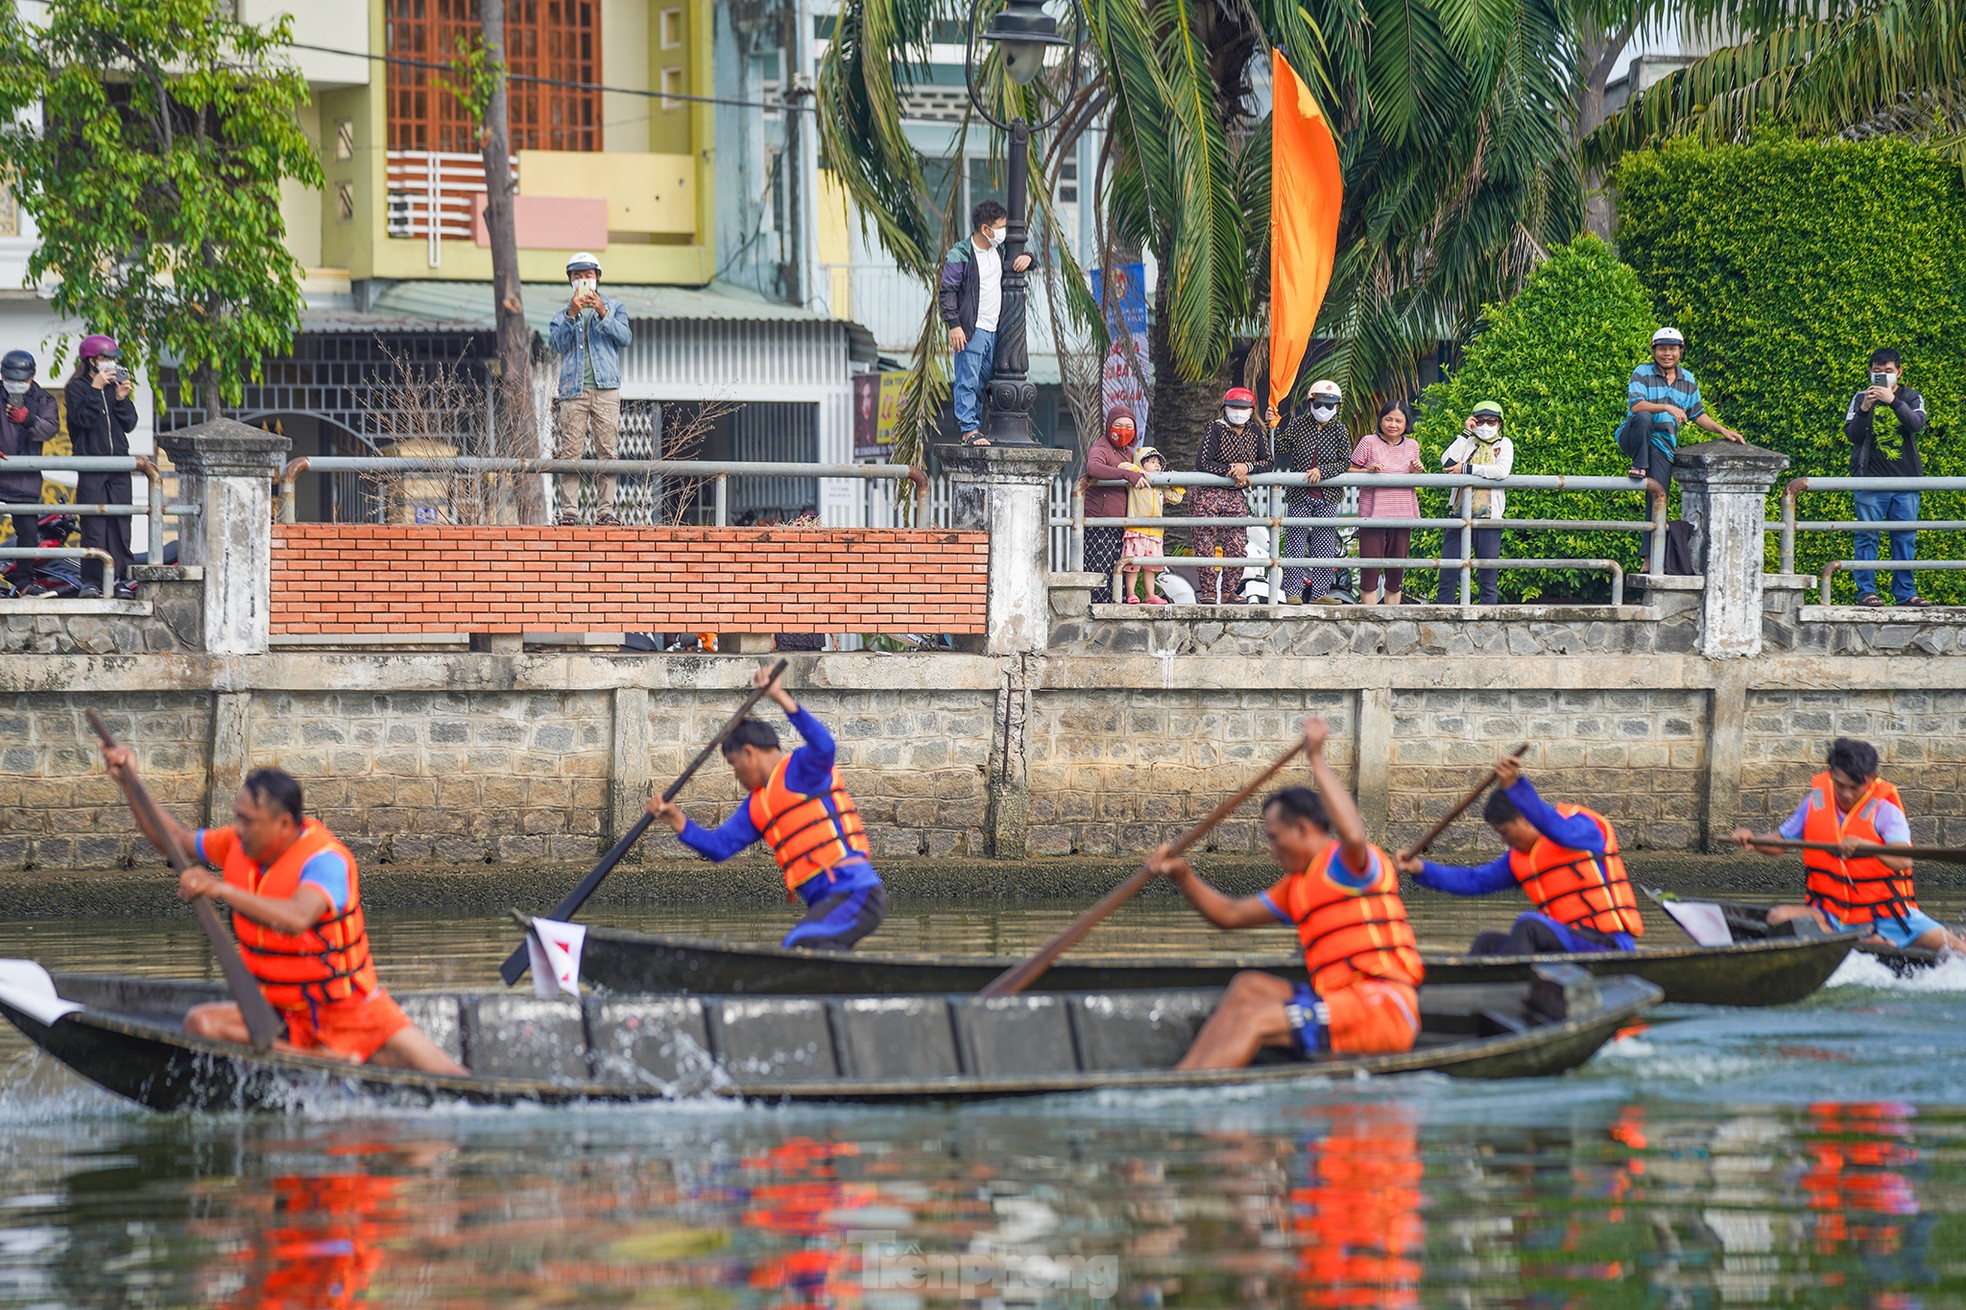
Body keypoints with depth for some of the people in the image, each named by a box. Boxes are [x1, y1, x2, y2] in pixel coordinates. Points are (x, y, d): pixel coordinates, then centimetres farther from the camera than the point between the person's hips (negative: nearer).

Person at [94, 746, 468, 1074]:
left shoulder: (325, 860, -24)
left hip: (352, 1013, -6)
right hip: (282, 1017, 6)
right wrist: (130, 780, 5)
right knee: (200, 1024, -26)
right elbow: (173, 840, 15)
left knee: (449, 1081, -20)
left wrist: (221, 890, -49)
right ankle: (328, 1061, -26)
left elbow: (297, 919, -44)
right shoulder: (239, 845, -1)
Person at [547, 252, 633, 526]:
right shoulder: (561, 315, 19)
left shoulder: (614, 307, 17)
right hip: (573, 390, 1)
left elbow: (625, 337, 0)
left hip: (606, 389, -1)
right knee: (570, 452, -7)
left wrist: (603, 314, -11)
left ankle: (605, 510, -4)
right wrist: (571, 315, -10)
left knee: (606, 451, -5)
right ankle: (569, 511, -8)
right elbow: (556, 343, 1)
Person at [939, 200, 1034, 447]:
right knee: (968, 380, -9)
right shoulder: (960, 255, -9)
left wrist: (1027, 258, 6)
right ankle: (968, 430, -11)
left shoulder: (1000, 249, 11)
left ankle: (975, 426, 14)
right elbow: (947, 292, -8)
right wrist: (954, 325, -16)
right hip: (971, 329, -7)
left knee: (984, 380, 9)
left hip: (994, 330, 7)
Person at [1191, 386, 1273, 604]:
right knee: (1206, 545, -7)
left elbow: (1269, 463, 4)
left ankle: (1229, 592, 9)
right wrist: (1231, 470, -15)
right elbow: (1202, 462, -15)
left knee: (1237, 546, -2)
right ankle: (1208, 591, -1)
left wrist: (1247, 467, -14)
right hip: (1208, 494, -4)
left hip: (1236, 497, 4)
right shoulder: (1216, 429, -8)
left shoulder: (1256, 432, 7)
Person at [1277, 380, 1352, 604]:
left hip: (1327, 496, 1)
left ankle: (1320, 593, 7)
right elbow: (1279, 448, 1)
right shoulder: (1298, 424, 2)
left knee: (1325, 545, 2)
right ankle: (1293, 592, 1)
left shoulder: (1340, 430, 2)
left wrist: (1322, 471, -16)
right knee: (1295, 543, -2)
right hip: (1300, 493, -1)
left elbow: (1345, 463, -3)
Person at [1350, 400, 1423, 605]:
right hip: (1373, 513, -3)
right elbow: (1350, 472, 1)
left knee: (1397, 570, 5)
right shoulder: (1368, 443, -1)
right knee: (1370, 566, -6)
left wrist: (1416, 471, -3)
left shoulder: (1411, 446, 10)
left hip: (1402, 514, 3)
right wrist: (1368, 471, -17)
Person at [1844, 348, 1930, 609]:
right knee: (1867, 537, -5)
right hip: (1871, 479, -1)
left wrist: (1892, 401, -22)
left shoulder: (1912, 398, 10)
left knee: (1905, 538, 2)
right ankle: (1866, 590, -3)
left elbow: (1917, 424, -9)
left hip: (1905, 480, 1)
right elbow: (1851, 434, -2)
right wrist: (1864, 410, -19)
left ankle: (1905, 592, 6)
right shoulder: (1860, 399, 8)